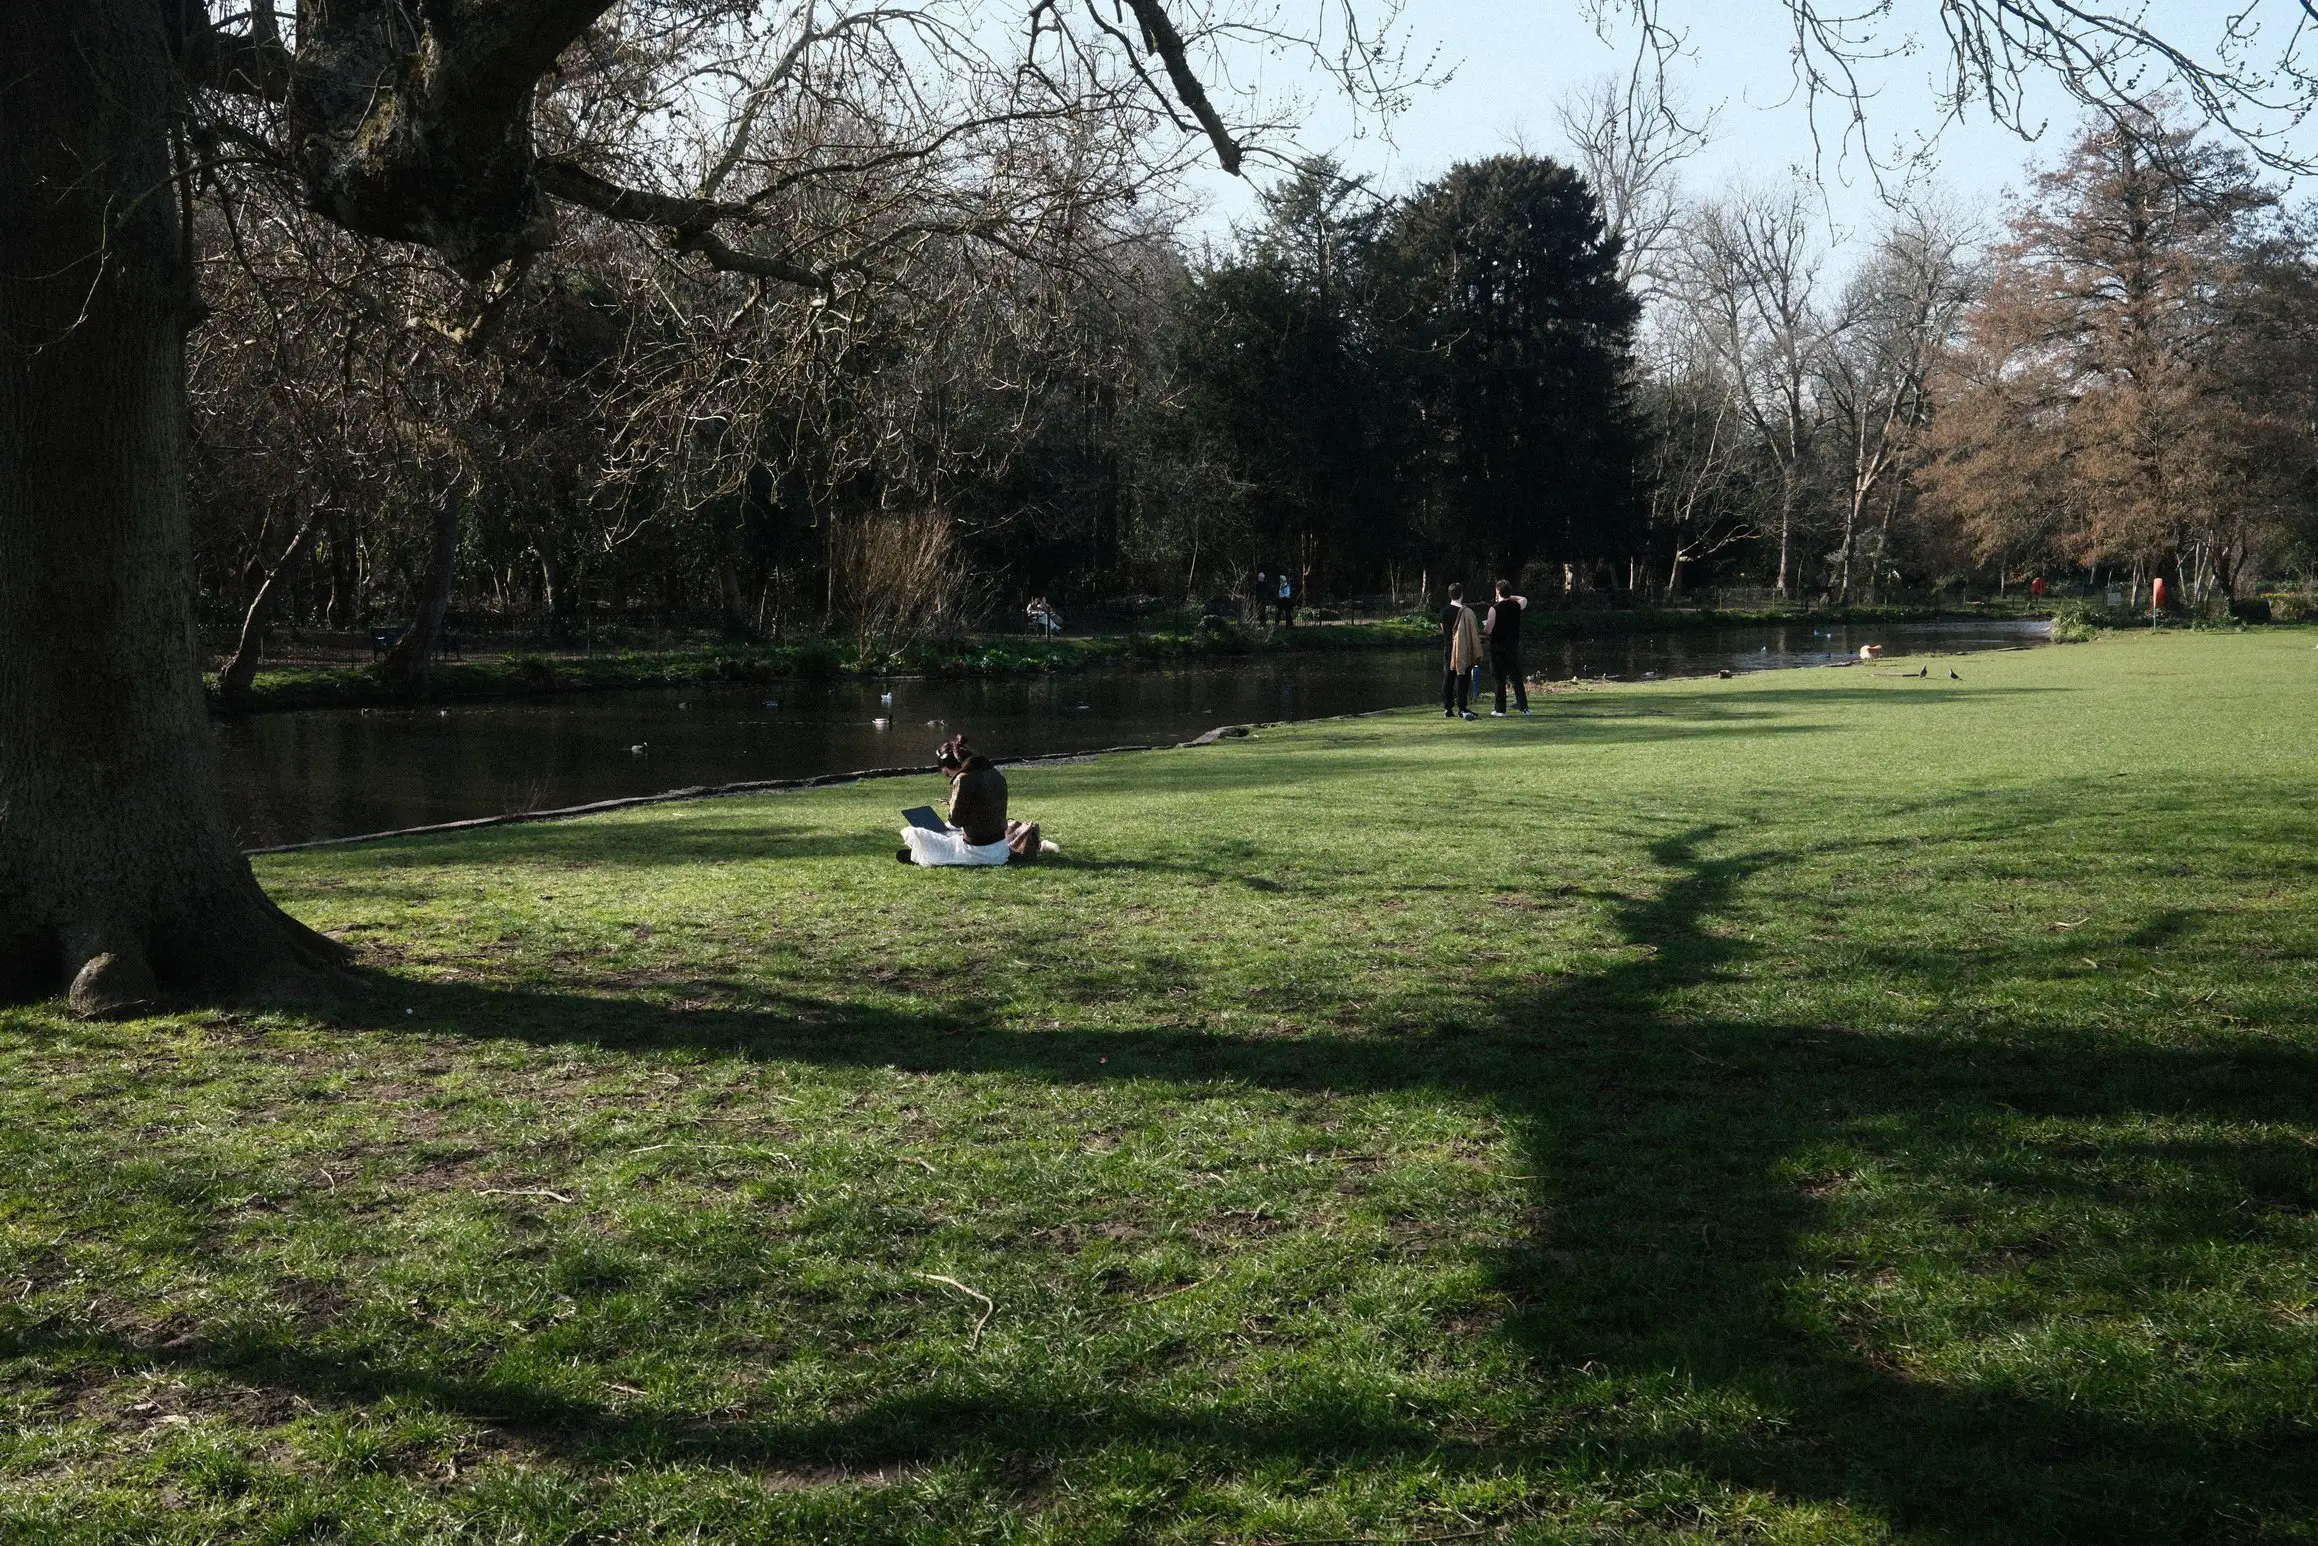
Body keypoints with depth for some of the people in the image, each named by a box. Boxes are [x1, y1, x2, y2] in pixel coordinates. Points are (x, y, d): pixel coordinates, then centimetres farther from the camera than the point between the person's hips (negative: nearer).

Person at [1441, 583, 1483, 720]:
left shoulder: (1444, 613, 2)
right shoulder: (1466, 612, -13)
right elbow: (1473, 634, -11)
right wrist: (1477, 653, -6)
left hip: (1448, 651, 5)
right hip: (1463, 651, -5)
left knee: (1448, 678, 10)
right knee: (1462, 677, 0)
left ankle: (1447, 709, 11)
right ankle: (1462, 708, -2)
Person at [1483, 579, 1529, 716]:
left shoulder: (1494, 608, -13)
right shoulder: (1516, 606, 3)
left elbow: (1488, 630, -14)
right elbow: (1524, 599, 28)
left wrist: (1484, 626, 8)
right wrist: (1511, 597, 20)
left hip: (1498, 648, -4)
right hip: (1514, 647, 4)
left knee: (1500, 679, 0)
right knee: (1517, 679, 12)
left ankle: (1500, 710, 1)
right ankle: (1524, 707, 12)